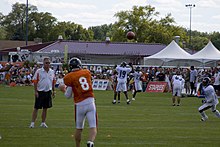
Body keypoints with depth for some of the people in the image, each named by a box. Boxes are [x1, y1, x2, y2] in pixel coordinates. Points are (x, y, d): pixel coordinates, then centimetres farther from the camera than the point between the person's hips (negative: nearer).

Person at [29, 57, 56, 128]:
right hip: (40, 92, -4)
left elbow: (53, 82, 16)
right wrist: (35, 91, -13)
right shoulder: (39, 71, -8)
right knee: (36, 108, -2)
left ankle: (43, 123, 18)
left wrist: (53, 91, 13)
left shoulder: (52, 72, 6)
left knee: (45, 108, 10)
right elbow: (35, 81, -8)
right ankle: (32, 123, 0)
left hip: (48, 92, 4)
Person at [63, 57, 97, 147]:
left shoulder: (69, 77, -4)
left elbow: (68, 95, 1)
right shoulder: (87, 72, 7)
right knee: (93, 127, -2)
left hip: (79, 105, -1)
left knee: (79, 128, 16)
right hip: (90, 102, 1)